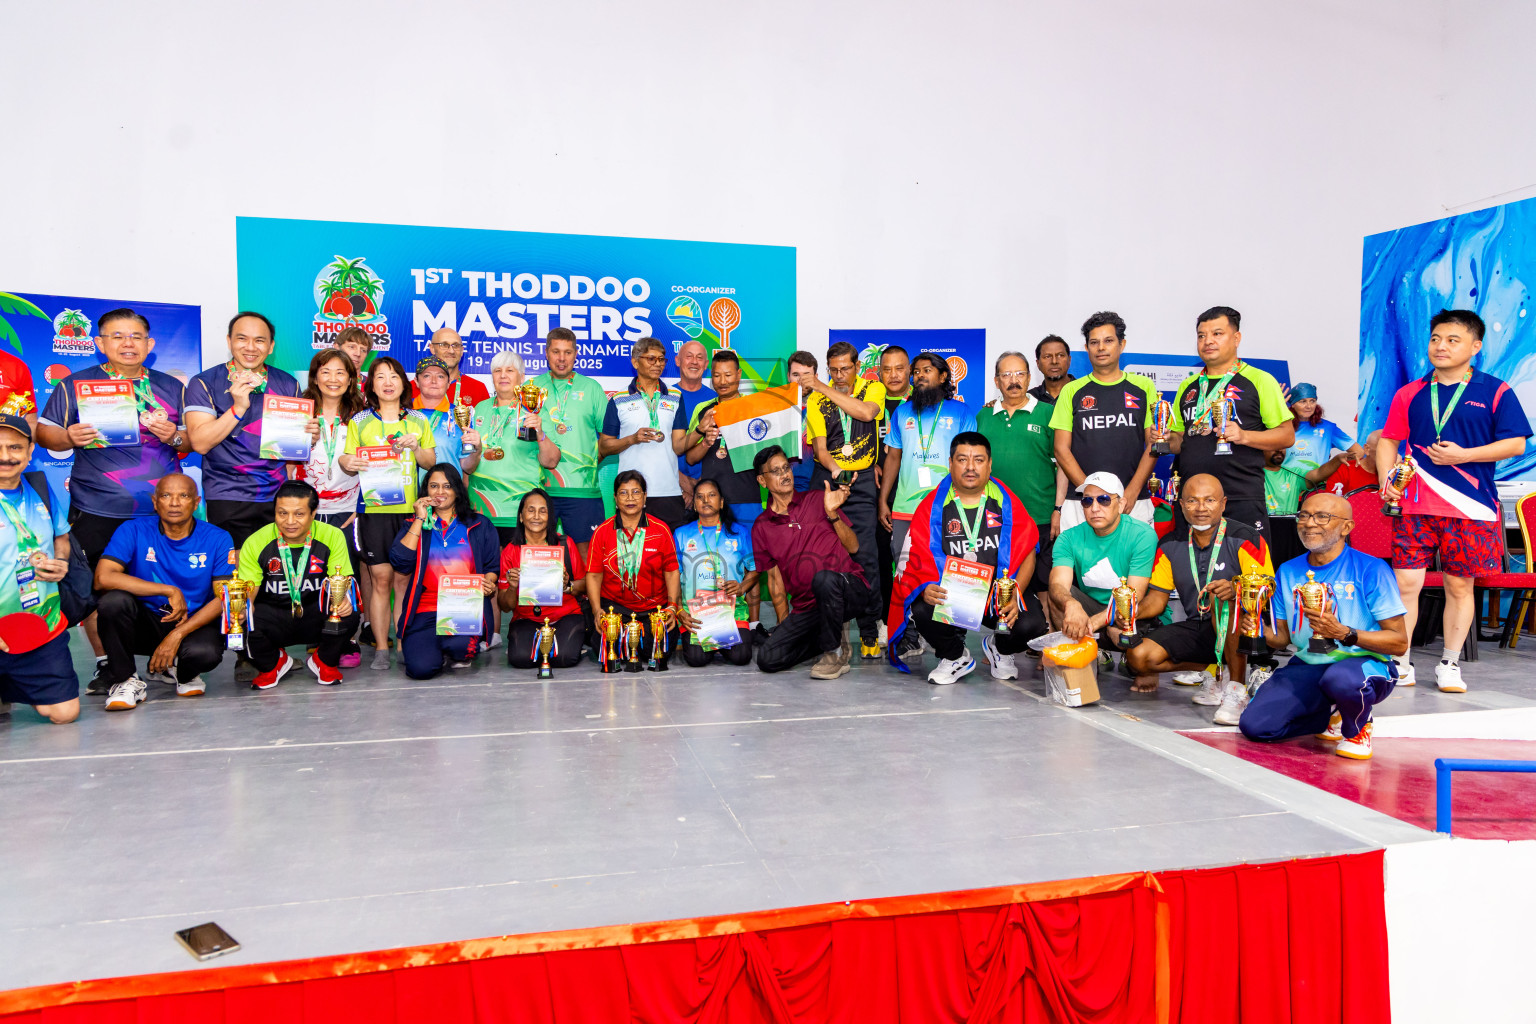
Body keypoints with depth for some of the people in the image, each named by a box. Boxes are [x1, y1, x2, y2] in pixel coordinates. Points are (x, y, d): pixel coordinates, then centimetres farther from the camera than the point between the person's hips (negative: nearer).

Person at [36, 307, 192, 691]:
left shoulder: (172, 388, 13)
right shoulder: (75, 385, 8)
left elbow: (196, 441, 14)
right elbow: (44, 433, 7)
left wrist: (176, 437, -7)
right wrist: (69, 437, -14)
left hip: (163, 510, 1)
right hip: (97, 511, -1)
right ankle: (106, 663, 15)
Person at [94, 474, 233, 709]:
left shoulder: (217, 539, -5)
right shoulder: (133, 531, -6)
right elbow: (103, 578, -20)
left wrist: (177, 635, -21)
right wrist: (170, 591, -24)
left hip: (192, 623, 0)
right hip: (144, 622, 0)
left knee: (206, 652, -33)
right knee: (114, 600, -30)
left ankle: (179, 671, 9)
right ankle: (125, 680, -8)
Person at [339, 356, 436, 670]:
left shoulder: (418, 420, 13)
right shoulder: (359, 421, 9)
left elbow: (432, 461, 13)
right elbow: (348, 458, 8)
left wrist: (416, 448, -7)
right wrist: (348, 463, -14)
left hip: (409, 508, 1)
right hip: (374, 508, -1)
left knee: (404, 579, 1)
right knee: (380, 579, -2)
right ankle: (380, 648, 5)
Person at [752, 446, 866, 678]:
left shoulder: (817, 500, 6)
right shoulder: (761, 527, 11)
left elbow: (853, 547, 2)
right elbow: (775, 579, 15)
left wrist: (832, 513, -13)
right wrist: (784, 624, 12)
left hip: (850, 589, -3)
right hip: (807, 607, 3)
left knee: (823, 578, -39)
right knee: (767, 658, -15)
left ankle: (834, 651, -13)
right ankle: (833, 638, 10)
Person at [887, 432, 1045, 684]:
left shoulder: (1007, 502, 3)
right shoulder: (933, 505, 1)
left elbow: (1027, 553, 2)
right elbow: (917, 558, -2)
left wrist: (1014, 595, -16)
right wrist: (926, 589, -24)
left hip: (999, 593, 1)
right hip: (948, 594, 0)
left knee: (1031, 623, -27)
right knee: (923, 611, -32)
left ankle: (1000, 649, 15)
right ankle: (956, 657, 5)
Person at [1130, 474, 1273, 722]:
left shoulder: (1245, 539, -8)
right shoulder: (1170, 545, 6)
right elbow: (1157, 599, 6)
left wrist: (1235, 589, -39)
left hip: (1238, 628, -4)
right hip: (1195, 628, 5)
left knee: (1222, 597, -37)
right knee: (1138, 657, -17)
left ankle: (1237, 688, -25)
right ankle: (1209, 670, 4)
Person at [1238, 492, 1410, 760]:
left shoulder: (1370, 569, -8)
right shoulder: (1288, 572, 8)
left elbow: (1399, 643, -11)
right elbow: (1283, 636, 12)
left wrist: (1344, 633, -26)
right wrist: (1262, 630, -11)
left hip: (1364, 662, -5)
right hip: (1307, 666, 5)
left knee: (1341, 678, -42)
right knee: (1253, 725, -14)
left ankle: (1356, 730, -3)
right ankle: (1333, 716, 16)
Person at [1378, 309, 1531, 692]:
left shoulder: (1495, 391, 4)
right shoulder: (1409, 394, 10)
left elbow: (1515, 444, -1)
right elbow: (1388, 442, 11)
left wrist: (1462, 455, -12)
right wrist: (1386, 480, -6)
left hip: (1471, 509, -1)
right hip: (1415, 505, 1)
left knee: (1460, 586, 7)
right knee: (1405, 582, -4)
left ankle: (1449, 664, 20)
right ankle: (1400, 663, 8)